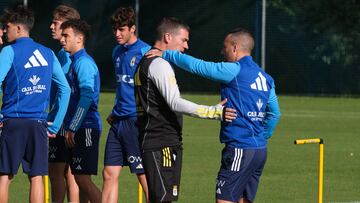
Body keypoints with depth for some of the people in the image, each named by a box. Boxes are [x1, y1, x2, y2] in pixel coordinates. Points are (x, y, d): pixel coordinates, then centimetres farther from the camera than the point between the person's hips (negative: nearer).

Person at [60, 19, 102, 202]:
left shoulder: (83, 62, -12)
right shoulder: (75, 61, 18)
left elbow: (86, 98, -20)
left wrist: (72, 129, -20)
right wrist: (69, 128, 18)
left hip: (85, 128, -10)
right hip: (81, 128, 10)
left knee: (82, 178, -12)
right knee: (81, 178, 11)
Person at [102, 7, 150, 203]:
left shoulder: (145, 52, -10)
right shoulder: (117, 52, 14)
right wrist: (115, 113, 16)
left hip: (136, 121, -8)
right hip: (118, 121, 8)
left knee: (144, 175, -3)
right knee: (109, 174, 6)